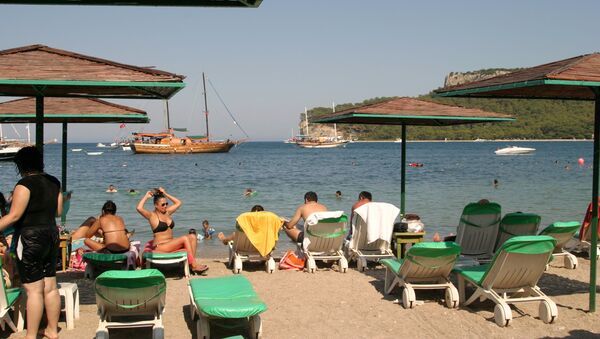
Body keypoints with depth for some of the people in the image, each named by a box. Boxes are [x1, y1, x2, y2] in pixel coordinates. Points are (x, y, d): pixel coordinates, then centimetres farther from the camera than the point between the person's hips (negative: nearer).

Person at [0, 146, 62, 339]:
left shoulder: (25, 184, -14)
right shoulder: (53, 182, 8)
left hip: (30, 238, -7)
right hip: (51, 235, 7)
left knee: (33, 289, -3)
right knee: (50, 286, 13)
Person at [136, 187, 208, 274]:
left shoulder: (167, 212, 14)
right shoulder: (152, 216, -7)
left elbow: (178, 203, 25)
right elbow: (139, 208, -24)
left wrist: (165, 194, 17)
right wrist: (146, 196, -10)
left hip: (171, 243, 8)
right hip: (160, 246, -8)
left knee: (192, 237, -11)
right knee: (184, 238, -24)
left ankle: (192, 263, -19)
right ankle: (194, 266, -20)